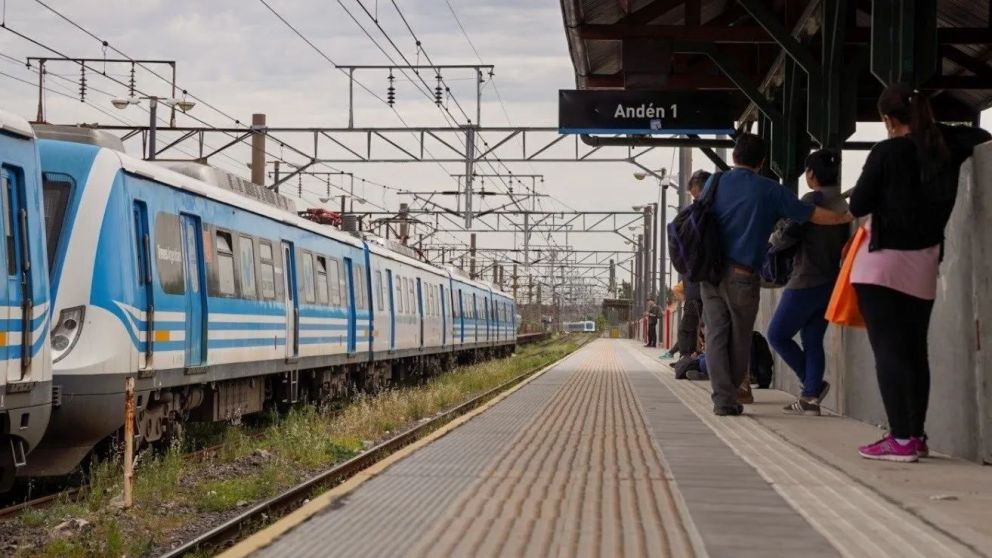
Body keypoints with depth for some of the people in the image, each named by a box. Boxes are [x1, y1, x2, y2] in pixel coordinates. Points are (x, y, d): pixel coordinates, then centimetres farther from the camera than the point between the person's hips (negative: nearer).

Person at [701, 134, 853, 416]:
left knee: (716, 335, 4)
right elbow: (812, 214, 4)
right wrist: (845, 217, 18)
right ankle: (734, 393, 21)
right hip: (742, 275, -3)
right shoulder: (770, 191, -2)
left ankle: (722, 398, -3)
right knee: (740, 339, 11)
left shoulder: (714, 183, 6)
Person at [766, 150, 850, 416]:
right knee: (812, 340, 9)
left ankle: (813, 385, -1)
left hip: (807, 281, -8)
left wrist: (773, 238, 8)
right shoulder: (842, 204, 10)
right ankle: (810, 397, 4)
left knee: (778, 335, 2)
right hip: (831, 281, 8)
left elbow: (787, 236, -14)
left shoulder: (812, 199, -13)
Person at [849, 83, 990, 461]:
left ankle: (901, 439, -11)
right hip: (923, 265, 6)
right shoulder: (946, 147, 4)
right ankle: (917, 435, 15)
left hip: (884, 261, -6)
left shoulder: (887, 152, -12)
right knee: (915, 351, 13)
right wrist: (938, 130, 19)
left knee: (889, 350, -5)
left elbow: (858, 206, -8)